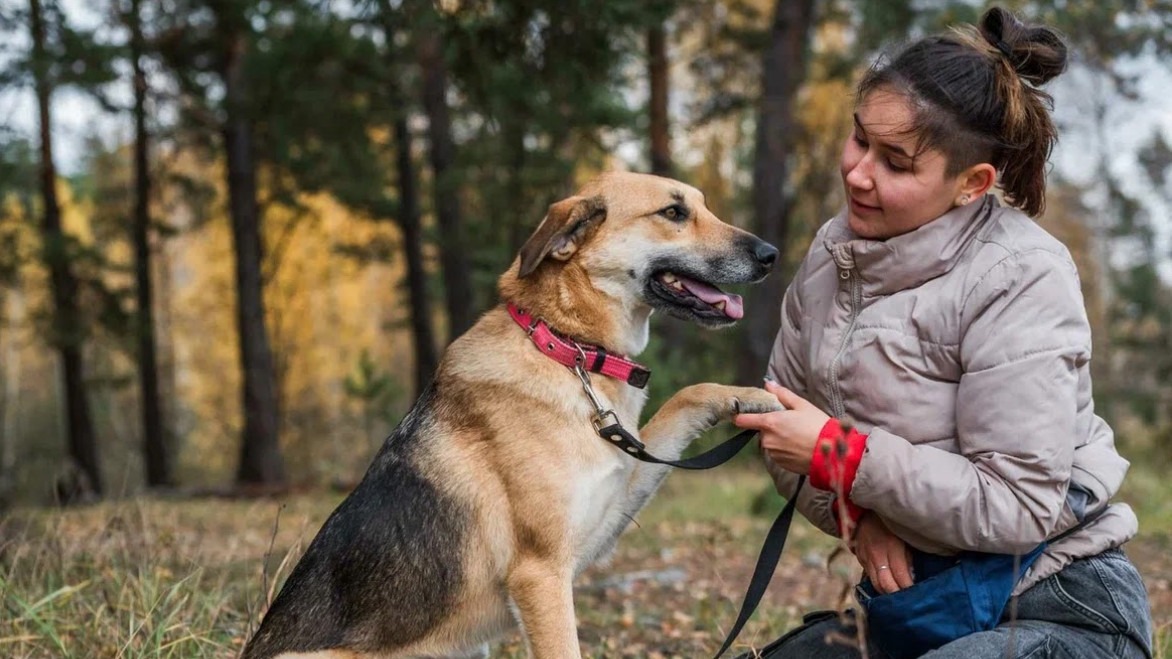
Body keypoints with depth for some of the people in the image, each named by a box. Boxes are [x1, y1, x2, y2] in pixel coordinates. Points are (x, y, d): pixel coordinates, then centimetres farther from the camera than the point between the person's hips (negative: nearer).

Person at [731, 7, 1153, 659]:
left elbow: (1017, 506, -22)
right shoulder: (836, 250, 1)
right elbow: (784, 418, 7)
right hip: (915, 598, 7)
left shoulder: (1021, 280, -19)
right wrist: (855, 511, -12)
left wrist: (841, 456, -21)